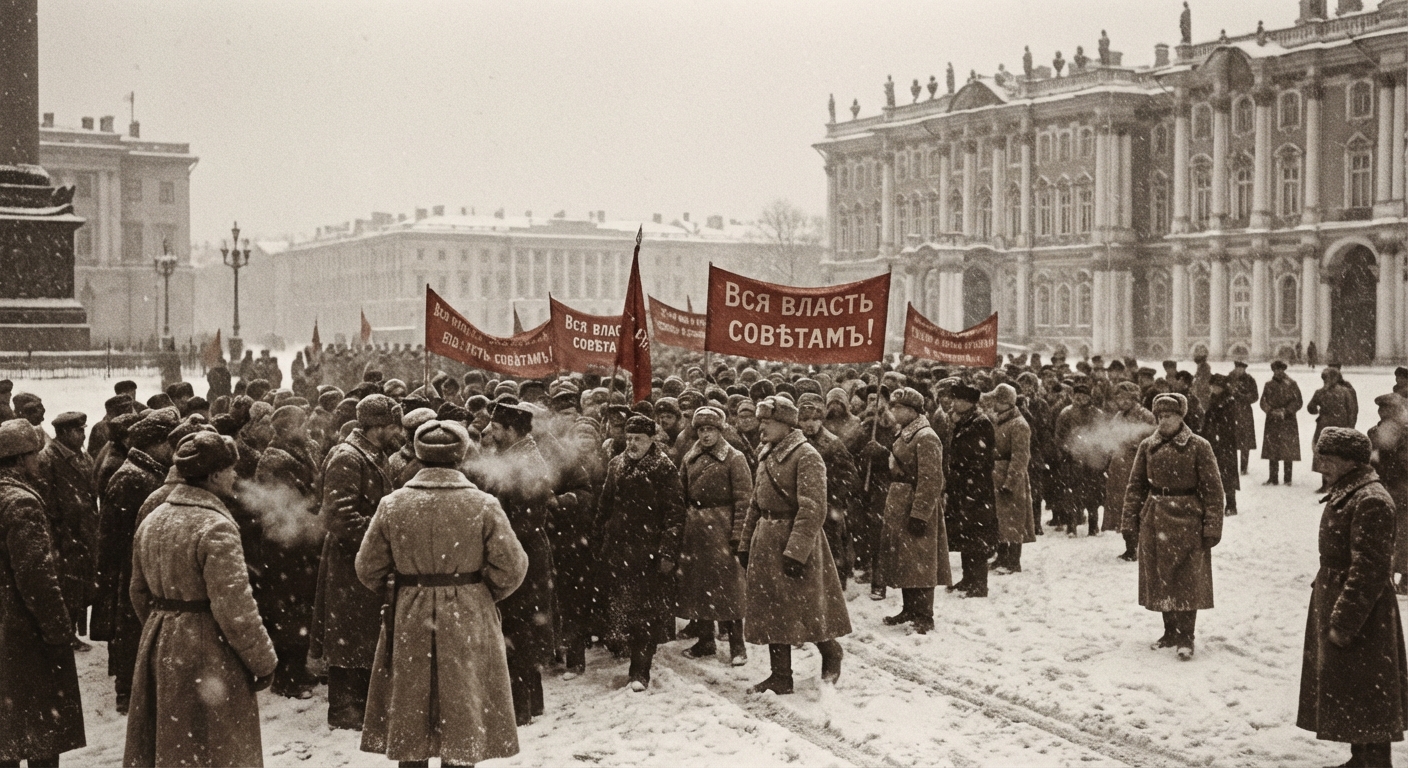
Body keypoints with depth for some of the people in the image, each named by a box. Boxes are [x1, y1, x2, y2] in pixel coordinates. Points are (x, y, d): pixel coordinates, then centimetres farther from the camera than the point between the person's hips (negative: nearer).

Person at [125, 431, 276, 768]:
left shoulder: (152, 520, 6)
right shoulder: (215, 526, -20)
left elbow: (140, 594, 16)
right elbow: (234, 608, -22)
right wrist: (264, 662, -12)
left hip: (158, 649, 8)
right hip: (208, 657, -8)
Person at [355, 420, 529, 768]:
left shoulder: (392, 505, -4)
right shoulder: (483, 505, -9)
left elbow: (368, 569, 2)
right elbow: (511, 569, -9)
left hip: (409, 625, 2)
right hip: (467, 623, -2)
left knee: (409, 725, 15)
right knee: (464, 728, 9)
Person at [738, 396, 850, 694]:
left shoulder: (806, 456, -14)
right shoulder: (765, 457, 11)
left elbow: (813, 509, -21)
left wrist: (796, 551, -25)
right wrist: (746, 544, 15)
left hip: (796, 538, -8)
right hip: (766, 541, 8)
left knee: (808, 607, 2)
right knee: (772, 611, 9)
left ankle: (831, 656, 27)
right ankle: (780, 677, 17)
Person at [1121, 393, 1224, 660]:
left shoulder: (1198, 447, -6)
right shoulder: (1147, 446, 5)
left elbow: (1213, 488, -5)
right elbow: (1136, 485, 9)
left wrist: (1212, 526, -9)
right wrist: (1131, 519, 3)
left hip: (1187, 520, -4)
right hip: (1154, 520, 4)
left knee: (1187, 580, -1)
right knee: (1159, 578, 10)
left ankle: (1185, 637, 7)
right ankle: (1170, 631, 24)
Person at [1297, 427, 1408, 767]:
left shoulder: (1370, 501, -22)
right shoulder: (1345, 494, 10)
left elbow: (1369, 570, -25)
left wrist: (1343, 622, -23)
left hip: (1362, 616, -10)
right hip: (1334, 604, 10)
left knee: (1363, 697, 0)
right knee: (1348, 693, 18)